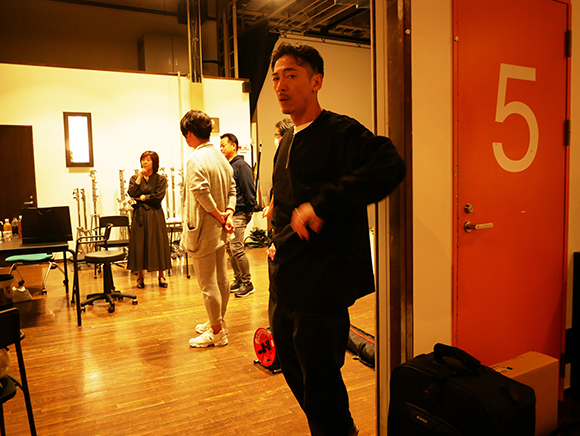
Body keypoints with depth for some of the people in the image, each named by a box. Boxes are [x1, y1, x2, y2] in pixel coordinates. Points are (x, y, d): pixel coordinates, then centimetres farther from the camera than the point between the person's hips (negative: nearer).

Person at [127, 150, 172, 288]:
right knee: (139, 243, 1)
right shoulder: (135, 178, 10)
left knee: (158, 243, 0)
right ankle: (140, 277, 12)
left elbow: (158, 196, -9)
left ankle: (161, 276, 11)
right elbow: (131, 193, -8)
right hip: (139, 215, 2)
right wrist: (140, 177, -8)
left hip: (155, 215, -1)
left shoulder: (160, 179, 4)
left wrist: (142, 197, -6)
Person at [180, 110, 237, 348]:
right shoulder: (221, 157, 10)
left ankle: (216, 333, 13)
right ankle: (218, 322, 33)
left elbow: (201, 192, -29)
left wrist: (219, 215, -17)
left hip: (202, 230, -9)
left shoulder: (196, 160, -18)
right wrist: (228, 214, -2)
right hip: (219, 230, 9)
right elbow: (232, 189, 9)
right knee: (221, 279, 17)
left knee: (208, 284, 2)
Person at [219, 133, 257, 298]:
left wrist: (249, 211, -11)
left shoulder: (241, 165, -9)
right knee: (229, 249, 11)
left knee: (236, 249, -7)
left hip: (239, 214, -8)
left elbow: (249, 190, -11)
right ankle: (238, 280, 23)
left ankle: (247, 283, 5)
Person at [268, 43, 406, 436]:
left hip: (323, 286, -9)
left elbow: (390, 167, -32)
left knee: (320, 385, 3)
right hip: (284, 284, 9)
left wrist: (322, 204, -32)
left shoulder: (340, 132, -12)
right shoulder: (287, 142, 14)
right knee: (294, 373, 23)